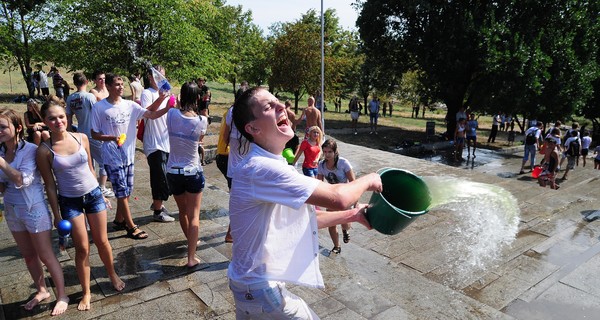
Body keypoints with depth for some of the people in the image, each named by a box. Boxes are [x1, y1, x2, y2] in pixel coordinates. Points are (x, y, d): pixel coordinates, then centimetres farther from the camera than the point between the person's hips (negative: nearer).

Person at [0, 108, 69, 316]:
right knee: (28, 255, 19)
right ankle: (42, 290, 38)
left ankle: (62, 296, 19)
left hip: (34, 209, -7)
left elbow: (23, 180, -26)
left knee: (46, 256, 4)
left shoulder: (30, 150, -16)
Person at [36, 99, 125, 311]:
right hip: (69, 202, -2)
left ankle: (113, 275, 37)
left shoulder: (82, 138, -5)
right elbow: (50, 185, -6)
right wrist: (57, 215, -4)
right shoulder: (44, 150, -12)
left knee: (102, 241, 12)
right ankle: (86, 292, 25)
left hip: (94, 195, 2)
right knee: (82, 248, 6)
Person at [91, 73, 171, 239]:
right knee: (122, 192, 1)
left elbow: (151, 115, -7)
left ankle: (119, 220, 35)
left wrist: (168, 108, -23)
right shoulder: (99, 107, -9)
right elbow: (94, 134, -5)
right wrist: (112, 138, -23)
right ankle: (131, 227, 13)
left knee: (127, 191, 15)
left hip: (128, 155, 5)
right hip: (112, 157, -5)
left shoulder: (130, 105, 1)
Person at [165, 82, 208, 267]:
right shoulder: (202, 121, -13)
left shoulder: (172, 114, -10)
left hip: (173, 172, 3)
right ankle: (191, 257, 0)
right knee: (194, 215, 5)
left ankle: (191, 241, 43)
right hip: (193, 172, -2)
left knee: (182, 211, 21)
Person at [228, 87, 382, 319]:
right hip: (261, 288, -9)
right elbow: (337, 198, -28)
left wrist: (353, 215, 6)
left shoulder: (270, 164, 5)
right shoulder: (261, 168, -28)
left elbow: (302, 219, 9)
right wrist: (368, 180, -9)